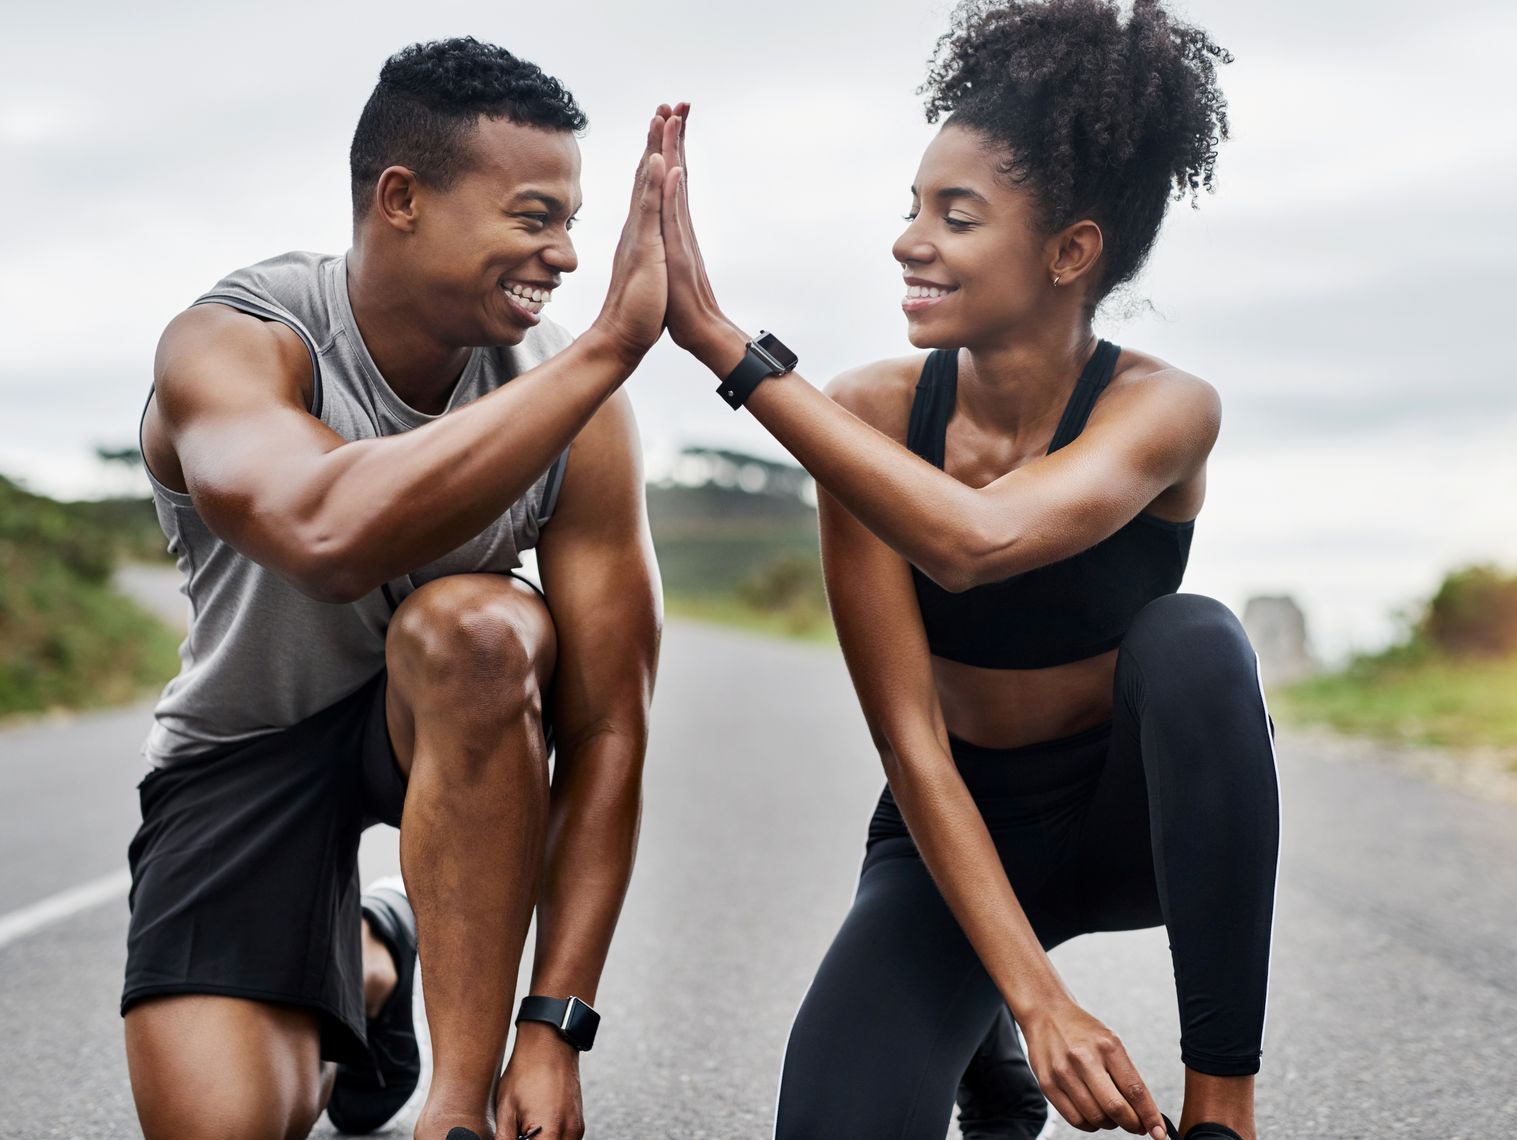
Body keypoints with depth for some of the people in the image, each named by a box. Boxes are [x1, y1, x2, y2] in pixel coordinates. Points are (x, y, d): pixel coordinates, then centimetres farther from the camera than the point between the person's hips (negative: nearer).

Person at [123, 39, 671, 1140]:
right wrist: (610, 347, -52)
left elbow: (608, 729, -20)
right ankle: (366, 969, 21)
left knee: (473, 625, -35)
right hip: (248, 746, 0)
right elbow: (332, 536, -50)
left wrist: (556, 1026, -26)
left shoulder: (575, 405, -19)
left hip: (458, 718, 0)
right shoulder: (229, 346, -25)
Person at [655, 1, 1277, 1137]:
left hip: (1129, 817, -1)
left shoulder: (1164, 411, -20)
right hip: (957, 833, 2)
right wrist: (1041, 1000, -31)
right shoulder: (877, 412, -17)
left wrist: (721, 342, -45)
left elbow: (974, 541, -43)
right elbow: (911, 744, -21)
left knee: (1193, 640, -34)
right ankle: (984, 1035, 13)